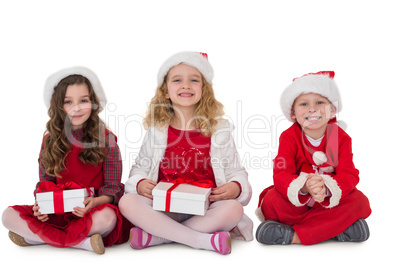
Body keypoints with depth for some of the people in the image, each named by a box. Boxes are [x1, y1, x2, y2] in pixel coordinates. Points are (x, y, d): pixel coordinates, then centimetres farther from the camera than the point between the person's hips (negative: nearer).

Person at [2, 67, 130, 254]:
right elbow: (44, 183, 10)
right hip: (57, 212, 4)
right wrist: (40, 205, -11)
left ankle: (33, 237, -19)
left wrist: (95, 201, -25)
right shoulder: (50, 141, 6)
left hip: (93, 211, -3)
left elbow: (112, 187, -4)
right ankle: (84, 242, -23)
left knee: (107, 217, -37)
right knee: (9, 216, -17)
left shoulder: (106, 139, -4)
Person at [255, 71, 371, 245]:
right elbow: (281, 175, -21)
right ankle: (338, 227, -22)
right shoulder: (289, 137, -10)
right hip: (296, 201, -1)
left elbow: (349, 175, -16)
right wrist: (303, 187, -44)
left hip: (331, 202, 2)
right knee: (272, 200, -28)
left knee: (358, 200, -25)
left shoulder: (341, 138, -6)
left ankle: (295, 235, -27)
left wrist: (327, 189, -40)